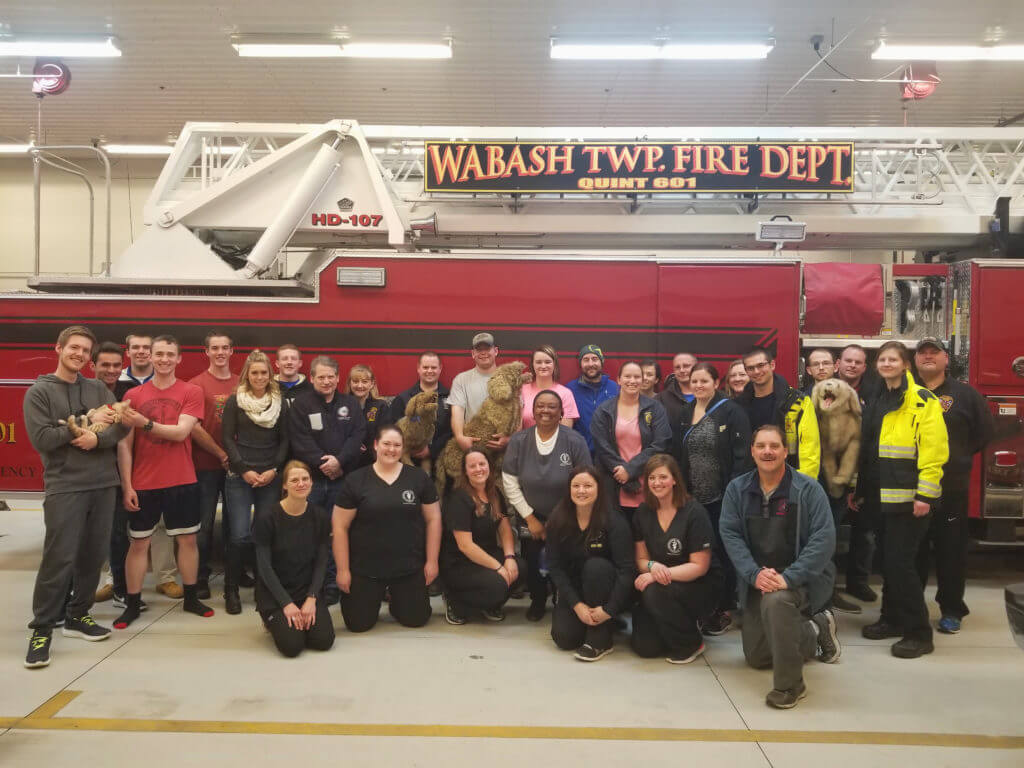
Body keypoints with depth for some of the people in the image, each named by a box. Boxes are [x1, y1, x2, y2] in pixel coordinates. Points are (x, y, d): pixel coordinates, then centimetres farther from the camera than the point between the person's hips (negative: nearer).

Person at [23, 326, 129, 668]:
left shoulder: (99, 389, 11)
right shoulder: (39, 392, 0)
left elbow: (121, 425, 1)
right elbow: (41, 438, -11)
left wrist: (98, 438, -17)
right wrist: (86, 422, -11)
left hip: (103, 484, 4)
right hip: (64, 487, -4)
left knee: (93, 555, 9)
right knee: (59, 558, -8)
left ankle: (77, 616, 23)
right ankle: (42, 628, 2)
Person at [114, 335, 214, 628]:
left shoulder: (191, 392, -1)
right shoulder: (133, 395, 2)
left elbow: (181, 432, -14)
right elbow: (124, 444, 0)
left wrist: (144, 423, -24)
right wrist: (126, 486, -6)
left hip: (182, 482, 0)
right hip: (143, 483, 0)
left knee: (187, 538, 9)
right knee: (138, 542, 7)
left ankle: (191, 598, 23)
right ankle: (132, 605, 17)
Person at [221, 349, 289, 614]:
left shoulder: (279, 402, 9)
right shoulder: (234, 401, 4)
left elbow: (284, 440, 10)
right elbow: (227, 438, 0)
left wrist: (274, 469, -3)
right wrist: (244, 470, -9)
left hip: (271, 477, 2)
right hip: (239, 476, -2)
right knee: (239, 535, -8)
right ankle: (231, 590, 8)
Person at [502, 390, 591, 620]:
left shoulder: (574, 441, -13)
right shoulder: (519, 441, -7)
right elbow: (510, 483, -4)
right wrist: (530, 518, -5)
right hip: (532, 517, 2)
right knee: (532, 565, -2)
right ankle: (537, 600, 30)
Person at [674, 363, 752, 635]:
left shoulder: (732, 412, -8)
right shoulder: (685, 413, 10)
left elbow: (741, 456, -13)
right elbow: (678, 455, 12)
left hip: (722, 498, -5)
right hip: (692, 497, 5)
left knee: (722, 553, 4)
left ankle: (722, 609, 16)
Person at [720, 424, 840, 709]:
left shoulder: (808, 489, -12)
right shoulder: (737, 489, -2)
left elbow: (824, 538, -19)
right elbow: (730, 534, -8)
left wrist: (789, 577, -29)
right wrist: (755, 574, -23)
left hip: (800, 578, -5)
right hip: (757, 582, 5)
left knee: (776, 601, -39)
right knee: (756, 658, 10)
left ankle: (790, 684, -18)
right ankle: (815, 632, 36)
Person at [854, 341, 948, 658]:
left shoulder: (923, 401, -8)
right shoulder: (878, 402, 16)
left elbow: (933, 450, -15)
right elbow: (866, 450, 20)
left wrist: (925, 494, -20)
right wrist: (858, 488, 19)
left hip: (907, 496, -7)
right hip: (880, 495, 7)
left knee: (900, 562, -7)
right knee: (889, 561, 14)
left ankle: (918, 632, 3)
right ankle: (893, 619, 26)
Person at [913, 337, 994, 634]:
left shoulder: (965, 394, 2)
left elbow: (984, 433, 7)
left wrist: (958, 458, 5)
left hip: (952, 487, -1)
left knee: (951, 550, 5)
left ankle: (951, 610, 18)